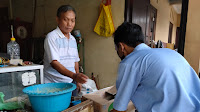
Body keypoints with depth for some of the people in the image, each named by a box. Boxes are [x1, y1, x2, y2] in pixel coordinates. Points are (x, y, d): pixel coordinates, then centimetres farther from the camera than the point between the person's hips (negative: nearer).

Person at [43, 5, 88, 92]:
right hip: (53, 84, -5)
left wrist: (78, 80, 9)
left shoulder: (73, 39, 8)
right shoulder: (52, 37, -12)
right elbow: (54, 63, -21)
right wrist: (74, 76, -32)